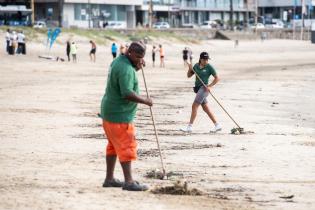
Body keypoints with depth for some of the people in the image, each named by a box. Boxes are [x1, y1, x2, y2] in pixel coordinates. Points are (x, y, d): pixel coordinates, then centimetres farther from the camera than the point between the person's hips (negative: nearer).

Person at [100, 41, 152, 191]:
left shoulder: (118, 61, 11)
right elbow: (127, 93, -28)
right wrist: (145, 100, -16)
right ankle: (129, 182, -9)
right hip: (119, 115, -10)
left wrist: (137, 68, 6)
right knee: (126, 146, -8)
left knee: (114, 145, 16)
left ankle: (109, 179, 20)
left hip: (109, 111, 10)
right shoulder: (126, 68, -21)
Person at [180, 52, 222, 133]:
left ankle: (189, 126, -9)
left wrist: (209, 86, -14)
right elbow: (189, 75, 14)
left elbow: (217, 78, -5)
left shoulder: (209, 67, -8)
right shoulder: (196, 66, 9)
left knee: (194, 106, -12)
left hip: (204, 89, -8)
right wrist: (190, 69, -5)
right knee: (206, 109, 10)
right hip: (198, 89, 8)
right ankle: (217, 125, 17)